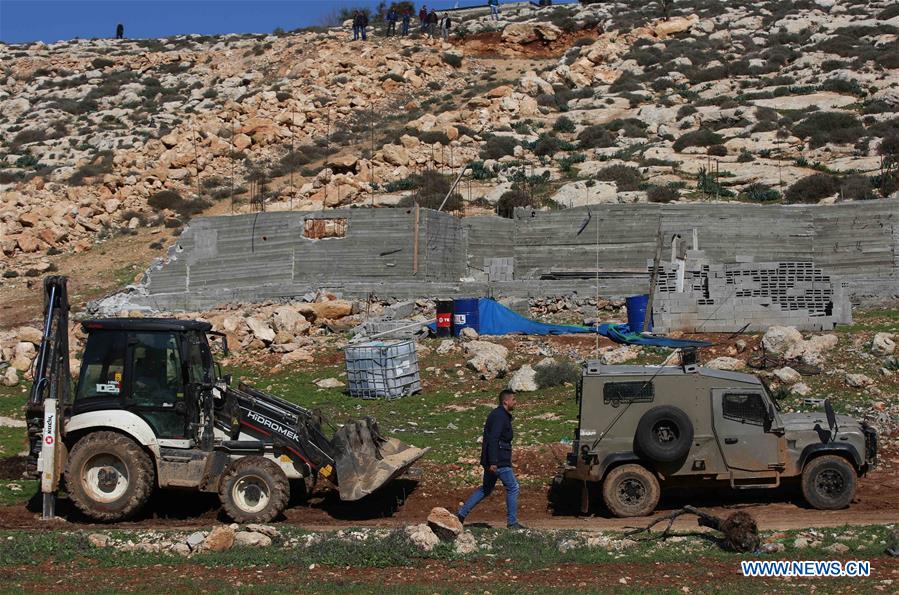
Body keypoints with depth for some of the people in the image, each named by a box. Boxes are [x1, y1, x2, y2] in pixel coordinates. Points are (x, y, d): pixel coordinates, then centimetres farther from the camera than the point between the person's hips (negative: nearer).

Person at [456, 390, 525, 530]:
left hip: (494, 460, 10)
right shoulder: (499, 416, -16)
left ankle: (462, 513, 16)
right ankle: (512, 522, 5)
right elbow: (493, 439, -24)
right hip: (499, 461, -10)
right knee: (513, 487, -2)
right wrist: (493, 462, -28)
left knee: (486, 489, 17)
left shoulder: (501, 415, 17)